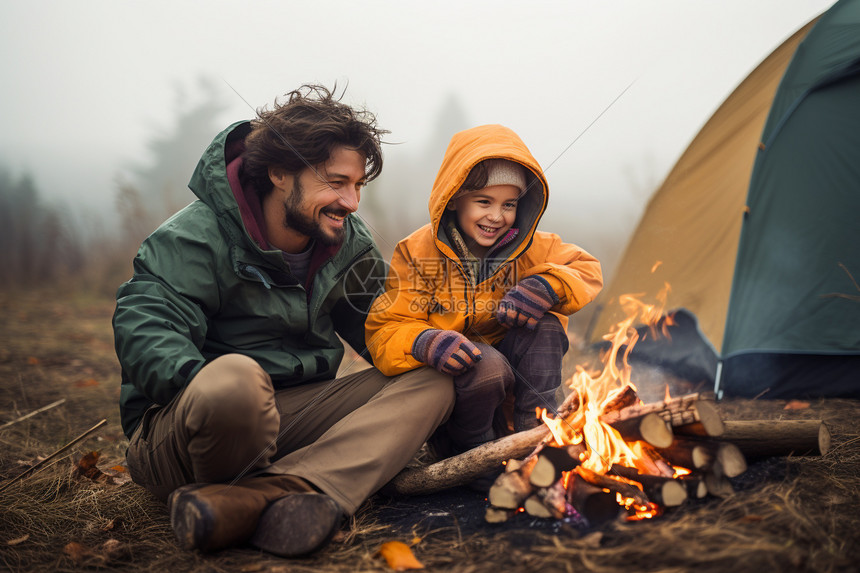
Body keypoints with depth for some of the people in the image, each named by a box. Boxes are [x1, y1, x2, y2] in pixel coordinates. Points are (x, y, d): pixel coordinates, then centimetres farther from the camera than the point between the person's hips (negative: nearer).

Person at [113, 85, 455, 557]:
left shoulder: (350, 244, 9)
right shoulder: (196, 236, -11)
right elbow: (144, 328, -22)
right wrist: (212, 391, -40)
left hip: (295, 419, 7)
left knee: (432, 381, -12)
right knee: (235, 377, -43)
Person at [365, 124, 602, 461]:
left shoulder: (529, 248, -1)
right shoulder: (417, 253, -10)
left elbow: (587, 270, 2)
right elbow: (385, 331, -13)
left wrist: (547, 287, -22)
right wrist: (423, 344, -38)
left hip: (509, 369, 3)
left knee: (544, 324, -22)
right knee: (487, 363, -35)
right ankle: (471, 450, -8)